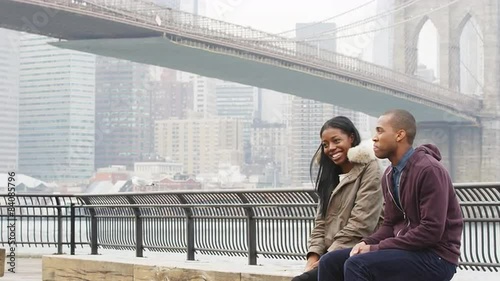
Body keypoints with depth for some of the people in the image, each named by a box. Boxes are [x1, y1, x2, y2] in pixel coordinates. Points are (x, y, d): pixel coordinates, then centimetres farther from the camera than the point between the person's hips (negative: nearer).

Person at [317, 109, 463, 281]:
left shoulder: (429, 171, -17)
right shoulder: (390, 175, 11)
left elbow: (431, 231, -23)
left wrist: (377, 248, -19)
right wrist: (367, 243, -5)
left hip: (435, 257, -9)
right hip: (404, 249, 9)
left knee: (357, 265, -28)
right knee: (331, 262, -3)